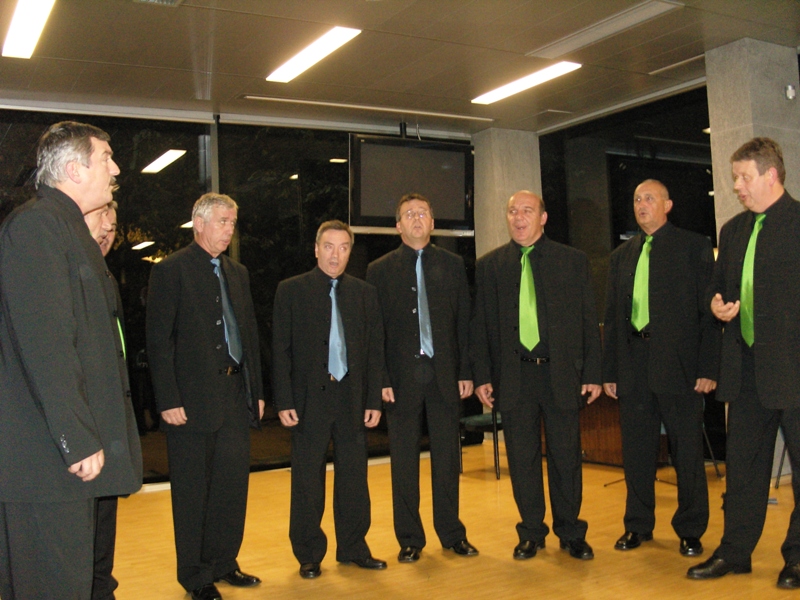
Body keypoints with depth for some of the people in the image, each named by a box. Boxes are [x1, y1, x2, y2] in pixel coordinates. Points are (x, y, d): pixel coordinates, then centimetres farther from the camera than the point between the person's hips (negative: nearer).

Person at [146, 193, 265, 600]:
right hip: (193, 399, -6)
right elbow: (159, 340, -9)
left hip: (236, 395, 6)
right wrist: (168, 400, -15)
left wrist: (256, 391, 13)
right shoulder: (171, 270, -4)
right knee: (193, 492, 4)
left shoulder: (238, 273, 16)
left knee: (233, 485, 12)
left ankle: (223, 563, 28)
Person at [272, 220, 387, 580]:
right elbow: (281, 350, -3)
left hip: (352, 397, 3)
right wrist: (284, 402, -9)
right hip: (309, 398, -2)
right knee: (307, 481, 6)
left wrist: (374, 399, 1)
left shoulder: (365, 293, 8)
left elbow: (375, 350, 7)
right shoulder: (291, 290, 0)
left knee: (354, 477, 10)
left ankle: (353, 548, 25)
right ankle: (309, 555, 20)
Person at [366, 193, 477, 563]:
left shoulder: (452, 265, 9)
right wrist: (381, 379, -7)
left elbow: (464, 321, 7)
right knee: (404, 459, 5)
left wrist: (465, 372, 1)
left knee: (446, 456, 9)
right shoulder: (380, 270, 4)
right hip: (403, 375, -1)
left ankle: (452, 533, 22)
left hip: (445, 372, 2)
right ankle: (409, 538, 18)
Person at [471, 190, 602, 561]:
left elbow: (588, 320, 6)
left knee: (566, 456, 6)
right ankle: (531, 533, 21)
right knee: (522, 458, 7)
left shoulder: (573, 261, 7)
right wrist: (482, 376, 0)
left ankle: (570, 533, 22)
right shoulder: (489, 265, 8)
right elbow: (481, 325, 7)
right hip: (514, 374, 1)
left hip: (561, 373, 0)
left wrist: (592, 374, 0)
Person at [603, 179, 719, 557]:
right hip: (633, 366, 4)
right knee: (636, 451, 9)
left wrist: (708, 368, -11)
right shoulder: (621, 256, 15)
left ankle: (690, 532, 17)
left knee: (687, 451, 3)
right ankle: (638, 525, 23)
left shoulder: (694, 247, 2)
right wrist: (609, 371, 9)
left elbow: (708, 310, -3)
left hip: (678, 366, -4)